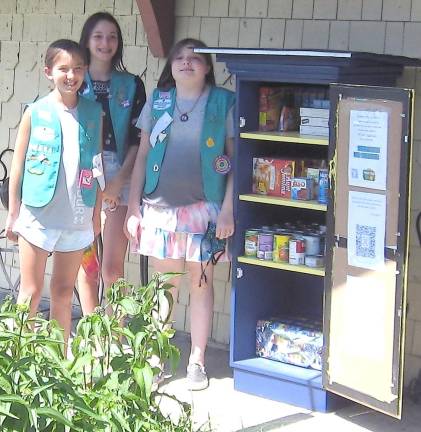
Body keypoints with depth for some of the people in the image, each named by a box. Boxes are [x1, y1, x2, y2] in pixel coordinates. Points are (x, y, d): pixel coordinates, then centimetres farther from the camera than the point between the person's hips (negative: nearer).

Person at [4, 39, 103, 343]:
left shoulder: (93, 114, 4)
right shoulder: (35, 113, -3)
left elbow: (98, 166, 8)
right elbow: (18, 164, 1)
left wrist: (97, 212, 7)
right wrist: (13, 213, 0)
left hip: (78, 216, 3)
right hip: (38, 213, -2)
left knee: (64, 291, 12)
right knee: (31, 292, 1)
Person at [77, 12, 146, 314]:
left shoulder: (132, 85, 7)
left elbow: (137, 139, 3)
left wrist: (119, 180, -8)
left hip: (118, 179, -1)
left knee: (113, 266, -6)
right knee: (86, 264, 5)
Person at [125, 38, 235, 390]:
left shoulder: (224, 103, -1)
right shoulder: (157, 101, 8)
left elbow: (235, 159, -2)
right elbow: (142, 156, 9)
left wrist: (228, 210, -9)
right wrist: (133, 208, 5)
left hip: (203, 208, -2)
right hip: (159, 208, 2)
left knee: (201, 283, 6)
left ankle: (197, 361, 17)